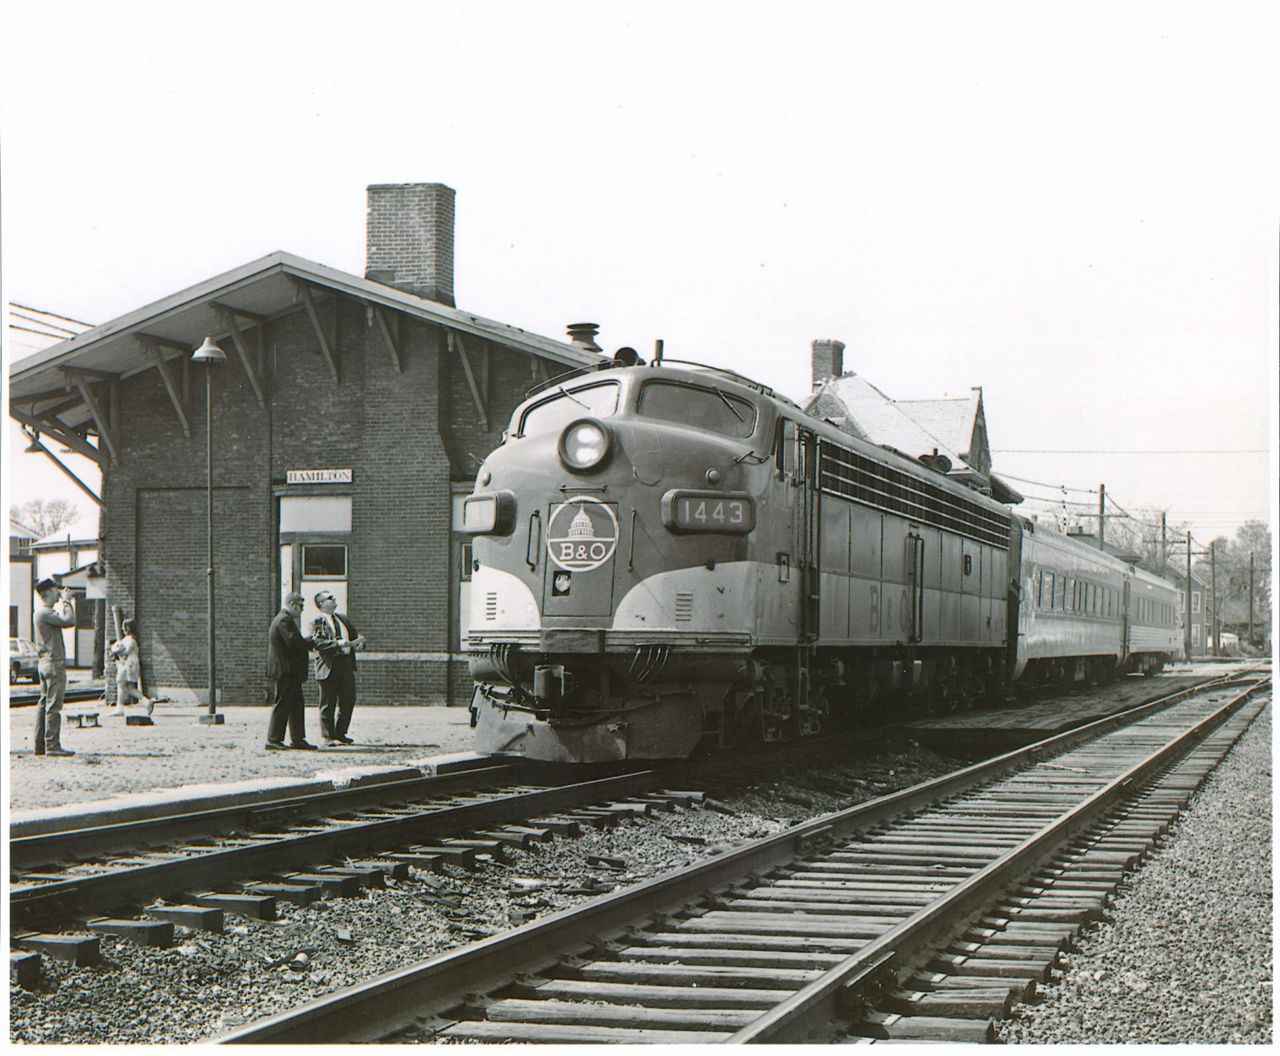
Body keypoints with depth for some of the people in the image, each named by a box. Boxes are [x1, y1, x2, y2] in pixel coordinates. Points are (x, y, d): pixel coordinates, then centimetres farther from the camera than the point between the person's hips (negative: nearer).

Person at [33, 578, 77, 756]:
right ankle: (52, 745, -12)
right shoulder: (44, 613, -14)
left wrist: (65, 602, 17)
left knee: (44, 704, 11)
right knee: (54, 705, -10)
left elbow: (64, 620, 22)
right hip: (54, 663, -10)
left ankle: (40, 745, 13)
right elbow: (69, 621, -23)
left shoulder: (43, 612, 17)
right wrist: (66, 602, -10)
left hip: (45, 662, 10)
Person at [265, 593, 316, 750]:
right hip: (286, 670, -11)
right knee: (282, 704, -7)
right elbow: (293, 642, -25)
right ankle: (273, 740, -4)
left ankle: (297, 739, 15)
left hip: (289, 672, 11)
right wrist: (312, 643, -13)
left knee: (296, 704, 11)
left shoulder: (284, 619, 19)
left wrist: (309, 642, 9)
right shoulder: (284, 620, -16)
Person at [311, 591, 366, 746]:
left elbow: (355, 634, 21)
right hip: (329, 667, -6)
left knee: (348, 702, 10)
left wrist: (359, 641, -2)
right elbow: (317, 642, -18)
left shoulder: (343, 618, 16)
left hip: (347, 665, 6)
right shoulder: (316, 622, -5)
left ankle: (340, 734, 23)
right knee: (328, 704, -1)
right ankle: (328, 738, 6)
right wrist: (337, 644, -28)